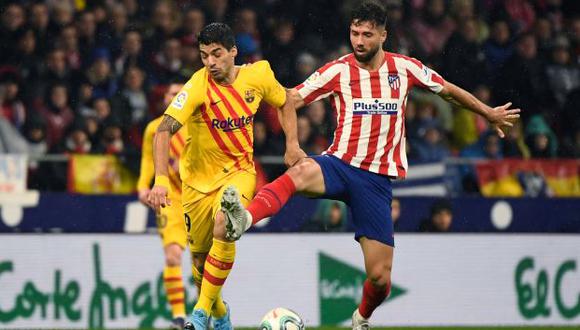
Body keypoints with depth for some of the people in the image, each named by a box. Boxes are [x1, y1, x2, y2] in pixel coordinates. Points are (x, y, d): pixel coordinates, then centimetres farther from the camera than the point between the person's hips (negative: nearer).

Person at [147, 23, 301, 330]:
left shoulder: (258, 75, -10)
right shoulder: (197, 87, -21)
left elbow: (284, 103, 13)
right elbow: (164, 130, -31)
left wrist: (292, 145, 2)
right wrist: (160, 180, -43)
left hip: (239, 170, 0)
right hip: (199, 177, 0)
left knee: (224, 226, -28)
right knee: (199, 255, 7)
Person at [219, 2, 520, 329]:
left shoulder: (404, 68, 5)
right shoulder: (338, 71, 1)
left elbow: (448, 90, 20)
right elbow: (291, 100, 0)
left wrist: (489, 113, 30)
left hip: (378, 178, 2)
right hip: (340, 164, -1)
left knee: (380, 277, -2)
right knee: (301, 172, -40)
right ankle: (244, 219, -62)